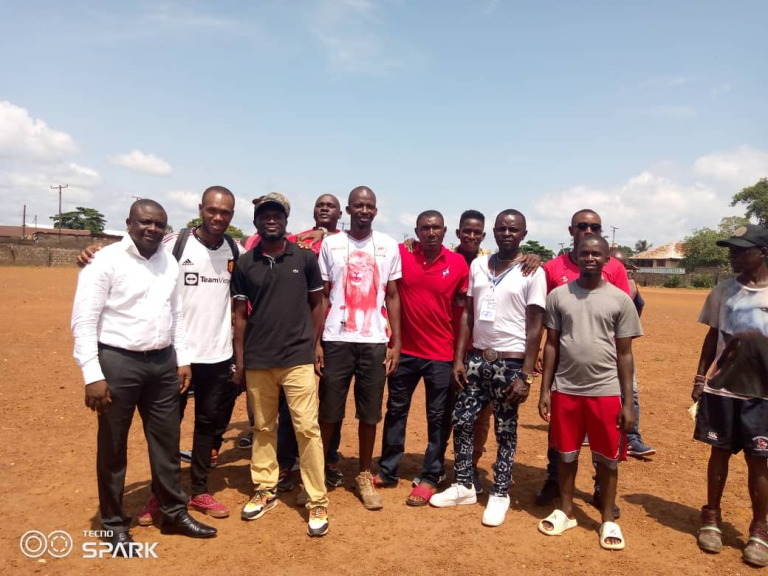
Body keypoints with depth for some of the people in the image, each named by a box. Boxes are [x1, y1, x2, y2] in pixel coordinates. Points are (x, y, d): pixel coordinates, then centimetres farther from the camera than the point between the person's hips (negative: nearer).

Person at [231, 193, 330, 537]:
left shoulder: (305, 259, 1)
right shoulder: (244, 264, 4)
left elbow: (316, 304, 8)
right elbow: (240, 314, 7)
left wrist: (312, 346, 3)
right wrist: (239, 359, 5)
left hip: (298, 359, -2)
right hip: (257, 361, 2)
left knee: (307, 428, -3)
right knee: (263, 428, 14)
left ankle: (318, 502, 7)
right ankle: (265, 490, 29)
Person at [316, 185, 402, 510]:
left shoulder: (389, 246, 5)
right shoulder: (331, 244, 3)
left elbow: (392, 297, 8)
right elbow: (322, 297, 4)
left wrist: (396, 343, 2)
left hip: (375, 341, 1)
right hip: (336, 340, -1)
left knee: (370, 414, 9)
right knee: (329, 412, 6)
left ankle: (364, 476, 24)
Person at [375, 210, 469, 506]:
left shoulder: (459, 264, -5)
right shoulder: (401, 254, -6)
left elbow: (463, 306, 4)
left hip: (441, 354, -1)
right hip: (404, 350, 1)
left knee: (437, 417, 9)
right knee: (396, 410, 14)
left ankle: (429, 478, 24)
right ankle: (387, 471, 31)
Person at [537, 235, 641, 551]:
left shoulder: (619, 299, -2)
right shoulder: (558, 296, 1)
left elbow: (624, 353, 1)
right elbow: (551, 345, 4)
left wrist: (627, 402, -2)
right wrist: (545, 390, 1)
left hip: (606, 391, -1)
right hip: (565, 389, 1)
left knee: (608, 458, 10)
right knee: (566, 454, 13)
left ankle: (608, 520, 28)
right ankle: (566, 511, 32)